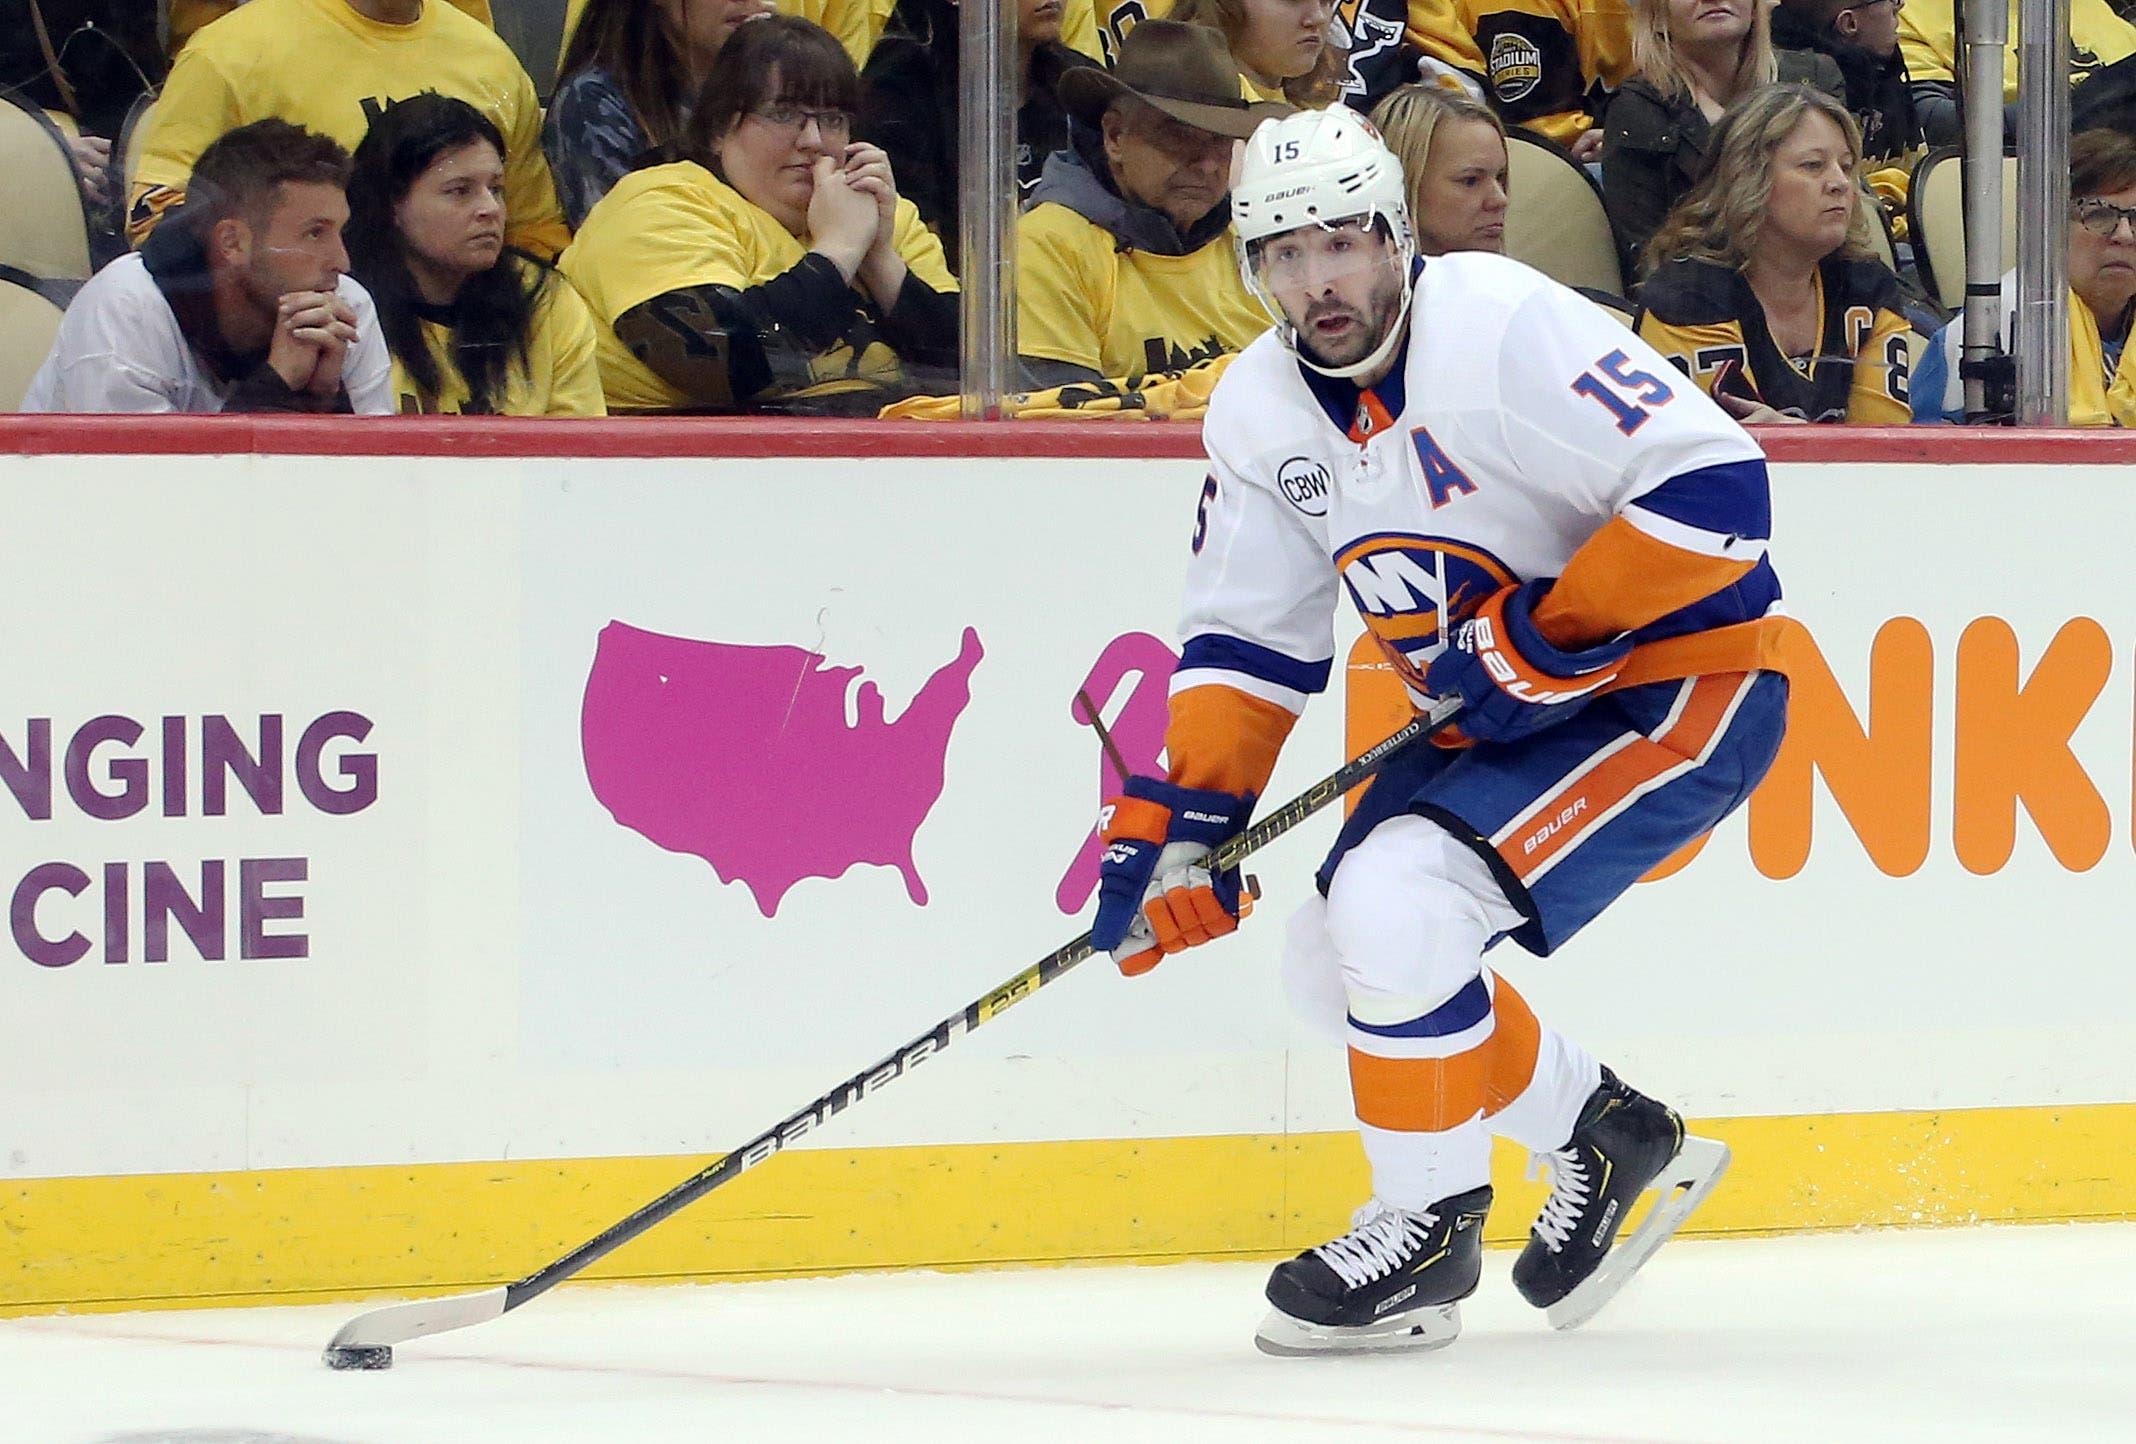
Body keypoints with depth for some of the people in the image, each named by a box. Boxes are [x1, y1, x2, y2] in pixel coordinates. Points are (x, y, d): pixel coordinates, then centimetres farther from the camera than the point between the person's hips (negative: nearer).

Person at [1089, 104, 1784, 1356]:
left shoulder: (1504, 326, -23)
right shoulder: (1260, 412, 1)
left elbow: (1715, 484, -28)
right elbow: (1247, 640, 8)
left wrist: (1545, 640, -26)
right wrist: (1182, 819, -4)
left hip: (1687, 681, -9)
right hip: (1512, 713, 9)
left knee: (1395, 902, -24)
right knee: (1330, 964, 7)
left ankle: (1429, 1229, -5)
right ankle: (1610, 1138, 24)